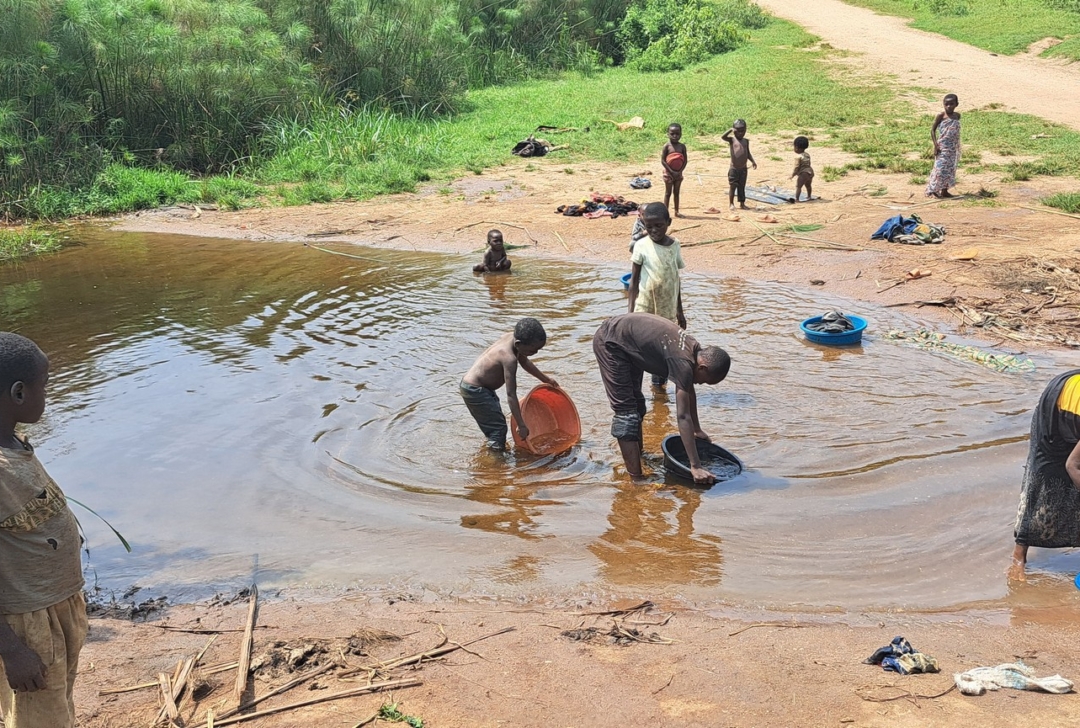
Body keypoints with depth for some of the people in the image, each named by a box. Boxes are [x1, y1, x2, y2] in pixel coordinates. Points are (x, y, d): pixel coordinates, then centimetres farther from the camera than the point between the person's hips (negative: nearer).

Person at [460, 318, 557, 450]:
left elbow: (524, 362, 18)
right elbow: (511, 395, -30)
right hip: (475, 391, -10)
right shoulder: (509, 359, -31)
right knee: (498, 428, -8)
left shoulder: (510, 337, -4)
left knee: (492, 426, 21)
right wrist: (521, 425, -28)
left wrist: (545, 379, 28)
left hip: (473, 387, 10)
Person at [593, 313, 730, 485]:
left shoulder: (694, 349, -4)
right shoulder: (683, 363, -29)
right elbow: (683, 416, -31)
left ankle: (638, 455, 37)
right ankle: (636, 477, -13)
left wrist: (697, 429, 23)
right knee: (625, 411, -13)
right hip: (610, 342, -10)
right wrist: (696, 467, -31)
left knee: (636, 403, 20)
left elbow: (689, 392, 14)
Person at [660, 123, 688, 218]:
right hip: (668, 173, -4)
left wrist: (679, 171, -12)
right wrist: (671, 171, -18)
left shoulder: (682, 146, 0)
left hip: (678, 173, 4)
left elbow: (685, 160, 0)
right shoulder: (667, 146, -11)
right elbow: (662, 161, -14)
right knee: (668, 193, 2)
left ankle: (676, 212, 19)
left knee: (676, 192, 12)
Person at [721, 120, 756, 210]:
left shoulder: (746, 141, 10)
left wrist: (753, 161, 4)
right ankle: (731, 203, 11)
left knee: (742, 186, 9)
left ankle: (742, 203, 16)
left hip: (743, 168, 4)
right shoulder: (732, 139, -4)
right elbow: (722, 137, -22)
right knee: (733, 186, 1)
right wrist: (730, 130, -23)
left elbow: (748, 153, 15)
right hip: (734, 168, -4)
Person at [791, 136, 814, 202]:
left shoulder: (798, 157, -18)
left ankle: (796, 199, -11)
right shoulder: (807, 154, 9)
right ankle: (809, 197, 43)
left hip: (803, 174, -9)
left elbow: (797, 167, -19)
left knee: (798, 186, -6)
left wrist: (793, 174, -10)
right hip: (810, 172, 9)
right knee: (808, 185, 26)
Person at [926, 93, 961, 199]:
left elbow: (956, 131, 16)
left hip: (953, 148, 6)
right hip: (942, 147, -6)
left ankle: (945, 191, 15)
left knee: (950, 169, 8)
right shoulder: (941, 115, -8)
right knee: (940, 168, -10)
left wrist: (957, 147, 14)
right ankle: (932, 190, -4)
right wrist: (935, 145, -15)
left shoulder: (957, 116, 7)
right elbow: (933, 130, -7)